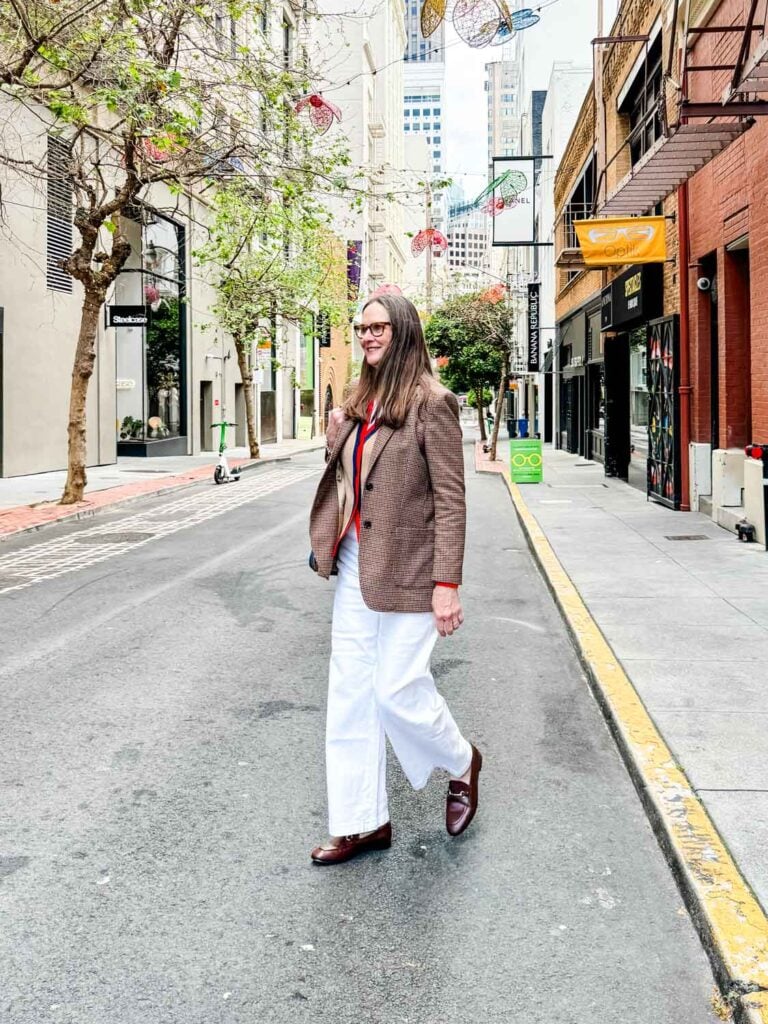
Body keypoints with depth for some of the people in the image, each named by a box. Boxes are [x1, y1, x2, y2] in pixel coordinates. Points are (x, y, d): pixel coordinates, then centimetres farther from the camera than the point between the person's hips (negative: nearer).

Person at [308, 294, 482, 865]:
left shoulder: (430, 403, -10)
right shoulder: (361, 404, 13)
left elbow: (450, 499, -14)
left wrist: (447, 584, -18)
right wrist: (335, 439, 5)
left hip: (406, 571, -7)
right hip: (355, 568, 8)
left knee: (398, 691, -2)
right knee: (350, 695, 7)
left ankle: (462, 762, 30)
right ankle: (363, 822, 19)